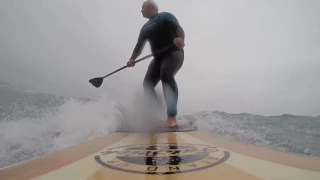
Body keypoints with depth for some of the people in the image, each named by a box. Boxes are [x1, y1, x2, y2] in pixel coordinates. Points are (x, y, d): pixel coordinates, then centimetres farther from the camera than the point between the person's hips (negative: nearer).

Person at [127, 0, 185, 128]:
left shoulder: (165, 16, 1)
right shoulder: (145, 27, 21)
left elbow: (179, 29, -13)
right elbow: (139, 45, 18)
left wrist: (180, 39, -37)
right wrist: (133, 58, -2)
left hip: (173, 54, -7)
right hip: (158, 58, 7)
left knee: (166, 75, -35)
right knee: (147, 83, -10)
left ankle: (172, 117, -36)